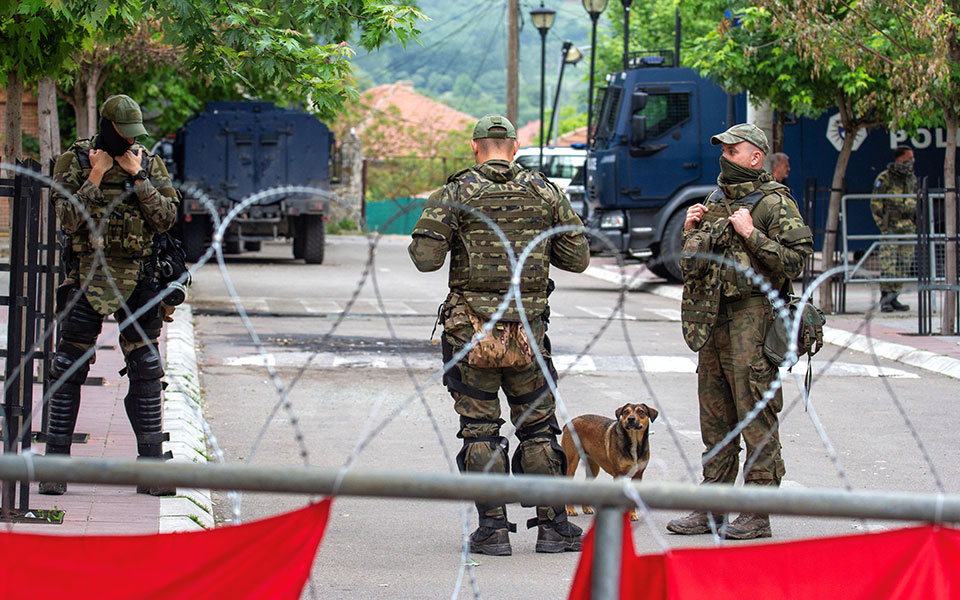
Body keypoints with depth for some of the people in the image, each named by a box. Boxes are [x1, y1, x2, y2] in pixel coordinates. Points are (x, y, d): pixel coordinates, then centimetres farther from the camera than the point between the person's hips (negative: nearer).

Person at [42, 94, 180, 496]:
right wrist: (96, 176, -13)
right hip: (87, 276, -2)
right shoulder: (75, 162, 0)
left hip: (138, 279, 2)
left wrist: (137, 176, -9)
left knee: (146, 371, 1)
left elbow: (166, 217, -4)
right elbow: (69, 221, -9)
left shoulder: (150, 165, 7)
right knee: (68, 371, -2)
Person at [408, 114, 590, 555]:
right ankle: (553, 525, 12)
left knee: (480, 429, 5)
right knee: (538, 426, 12)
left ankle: (493, 529, 3)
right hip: (527, 330, 2)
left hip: (471, 331, -2)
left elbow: (425, 258, -11)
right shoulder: (545, 193, 3)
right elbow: (577, 258, 6)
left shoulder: (455, 194, -4)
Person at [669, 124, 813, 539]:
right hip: (712, 321, 8)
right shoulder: (715, 202, 18)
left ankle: (757, 513, -4)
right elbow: (692, 264, 25)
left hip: (752, 319, -8)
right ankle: (711, 509, 17)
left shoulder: (774, 203, -5)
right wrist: (690, 232, 8)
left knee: (756, 419, -7)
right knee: (715, 419, 11)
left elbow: (794, 262, -14)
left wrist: (752, 234, -18)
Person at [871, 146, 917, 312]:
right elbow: (875, 204, -5)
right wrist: (883, 225, -12)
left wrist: (916, 224, 15)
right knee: (888, 263, -11)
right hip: (891, 227, -6)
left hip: (908, 228, 6)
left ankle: (893, 297, 11)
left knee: (903, 265, 5)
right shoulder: (884, 178, -4)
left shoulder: (912, 179, 15)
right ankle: (885, 299, -9)